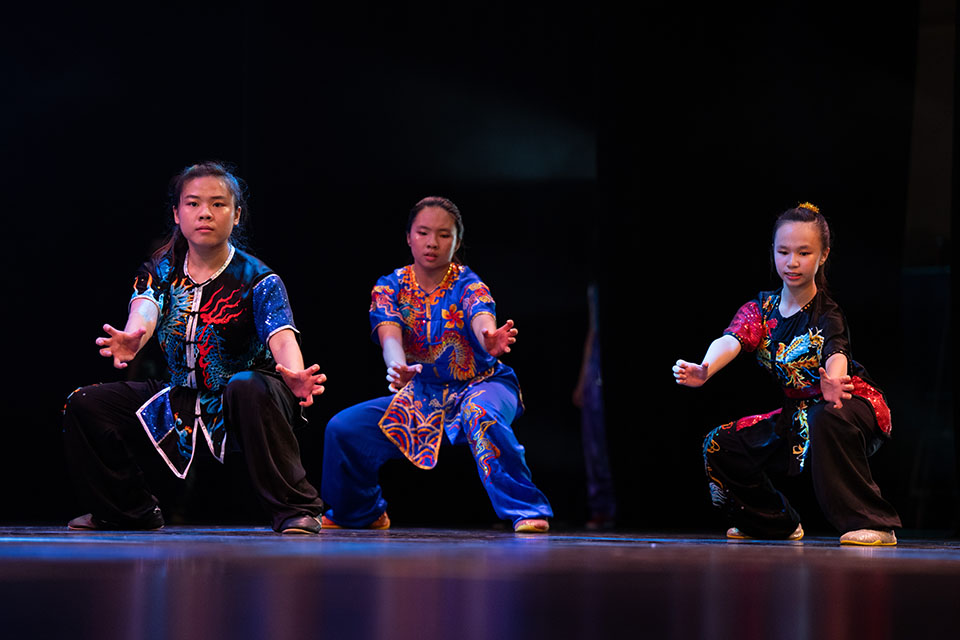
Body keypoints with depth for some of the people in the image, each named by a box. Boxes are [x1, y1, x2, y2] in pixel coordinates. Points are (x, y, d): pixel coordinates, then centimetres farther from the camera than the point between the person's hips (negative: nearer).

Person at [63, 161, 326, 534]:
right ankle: (130, 510, 15)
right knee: (85, 405, -7)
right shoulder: (161, 272, 0)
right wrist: (131, 338, -49)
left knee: (247, 389, -40)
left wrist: (294, 376, -52)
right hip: (181, 403, 5)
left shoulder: (257, 280, -9)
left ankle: (297, 508, -28)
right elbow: (144, 311, -22)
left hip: (240, 407, -4)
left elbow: (281, 337, -26)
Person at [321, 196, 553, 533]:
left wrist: (490, 340, -63)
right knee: (342, 428, -12)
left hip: (481, 385, -4)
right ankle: (362, 512, 16)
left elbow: (482, 320, -36)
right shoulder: (389, 287, -7)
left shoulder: (467, 285, -14)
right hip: (421, 395, 4)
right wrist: (398, 368, -50)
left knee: (481, 414, -40)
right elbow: (389, 336, -25)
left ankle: (525, 509, -31)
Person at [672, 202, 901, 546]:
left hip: (854, 405, -6)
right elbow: (731, 339, -22)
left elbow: (836, 354, -38)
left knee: (825, 419, -42)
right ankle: (776, 522, 20)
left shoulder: (827, 314, -17)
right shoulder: (760, 309, -2)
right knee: (720, 447, -3)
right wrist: (704, 370, -46)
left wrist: (833, 383, -65)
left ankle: (872, 522, -33)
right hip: (799, 412, 6)